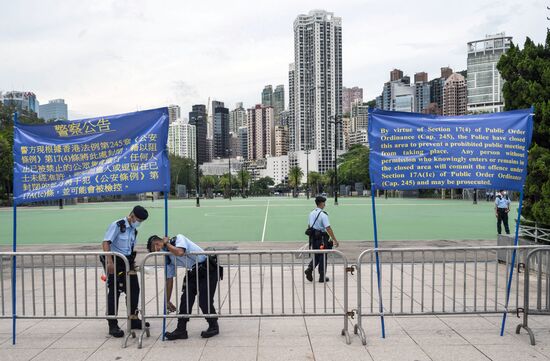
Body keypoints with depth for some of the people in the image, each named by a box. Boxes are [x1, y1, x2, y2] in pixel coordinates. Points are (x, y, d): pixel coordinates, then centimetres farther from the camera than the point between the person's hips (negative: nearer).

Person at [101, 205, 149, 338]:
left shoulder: (134, 230, 11)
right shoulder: (117, 225, -12)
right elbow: (106, 243, -19)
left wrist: (132, 264, 10)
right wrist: (110, 262, -27)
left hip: (127, 261, 8)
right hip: (114, 261, -8)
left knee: (134, 289, 10)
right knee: (114, 292, -4)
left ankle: (133, 319, 25)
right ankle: (112, 325, 4)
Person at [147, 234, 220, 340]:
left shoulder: (178, 238, -13)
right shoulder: (168, 257, 6)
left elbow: (180, 252, -35)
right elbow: (169, 279, 10)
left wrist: (167, 243, -16)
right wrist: (167, 301, 11)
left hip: (208, 269, -8)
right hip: (194, 273, 8)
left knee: (204, 301, -9)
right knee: (185, 299, 1)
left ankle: (214, 327, 11)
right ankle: (181, 330, 11)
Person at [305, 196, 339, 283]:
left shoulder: (311, 213, 8)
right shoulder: (323, 214, -15)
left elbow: (309, 226, 16)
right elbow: (328, 228, -19)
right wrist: (334, 240, -16)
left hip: (313, 237, 7)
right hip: (321, 237, -6)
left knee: (316, 256, 18)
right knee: (322, 257, 6)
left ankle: (309, 269, -2)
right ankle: (322, 277, 13)